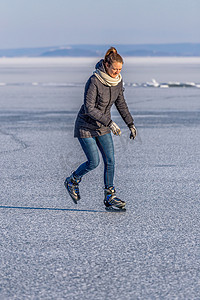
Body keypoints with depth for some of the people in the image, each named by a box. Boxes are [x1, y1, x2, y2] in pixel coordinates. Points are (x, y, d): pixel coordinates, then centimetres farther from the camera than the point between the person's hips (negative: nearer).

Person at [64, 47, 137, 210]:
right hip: (86, 126, -6)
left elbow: (121, 104, 11)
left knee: (110, 160, 0)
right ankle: (72, 181, 20)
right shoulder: (94, 81, -24)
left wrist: (131, 124, 8)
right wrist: (109, 122, -29)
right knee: (94, 162, -6)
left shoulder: (118, 81, -3)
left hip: (103, 127, 6)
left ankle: (110, 196, 7)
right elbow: (89, 109, -26)